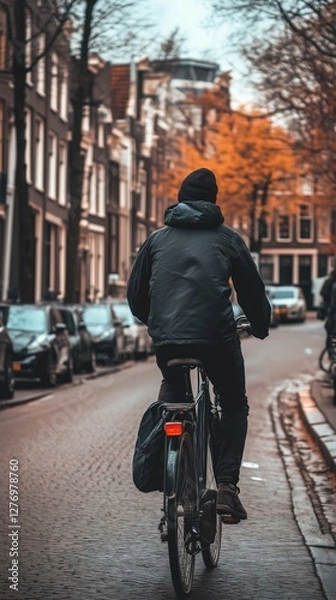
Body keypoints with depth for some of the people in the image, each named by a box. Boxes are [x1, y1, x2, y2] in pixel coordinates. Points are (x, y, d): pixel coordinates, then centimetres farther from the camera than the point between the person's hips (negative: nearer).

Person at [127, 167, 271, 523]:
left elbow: (136, 294, 20)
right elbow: (252, 290, 16)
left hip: (166, 338, 2)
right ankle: (227, 484, 1)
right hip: (217, 335, -2)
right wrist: (261, 327, 34)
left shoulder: (157, 239, 17)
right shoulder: (227, 238, 12)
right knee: (234, 406, 18)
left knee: (172, 385, 32)